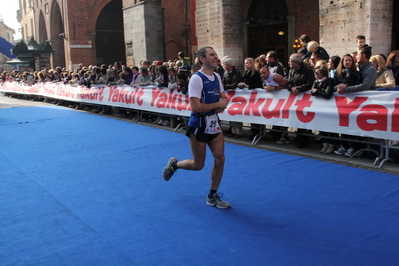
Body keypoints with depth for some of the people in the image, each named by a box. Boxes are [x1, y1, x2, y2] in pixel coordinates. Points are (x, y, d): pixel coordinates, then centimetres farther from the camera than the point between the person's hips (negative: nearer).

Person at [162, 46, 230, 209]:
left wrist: (223, 104, -5)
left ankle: (212, 197, 18)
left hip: (214, 124, 7)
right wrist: (218, 104, -18)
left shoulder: (217, 77, 6)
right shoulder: (197, 78, -18)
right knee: (198, 165, 3)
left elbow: (223, 96, 19)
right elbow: (195, 107, -25)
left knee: (220, 159, 3)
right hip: (199, 126, -7)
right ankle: (174, 164, 34)